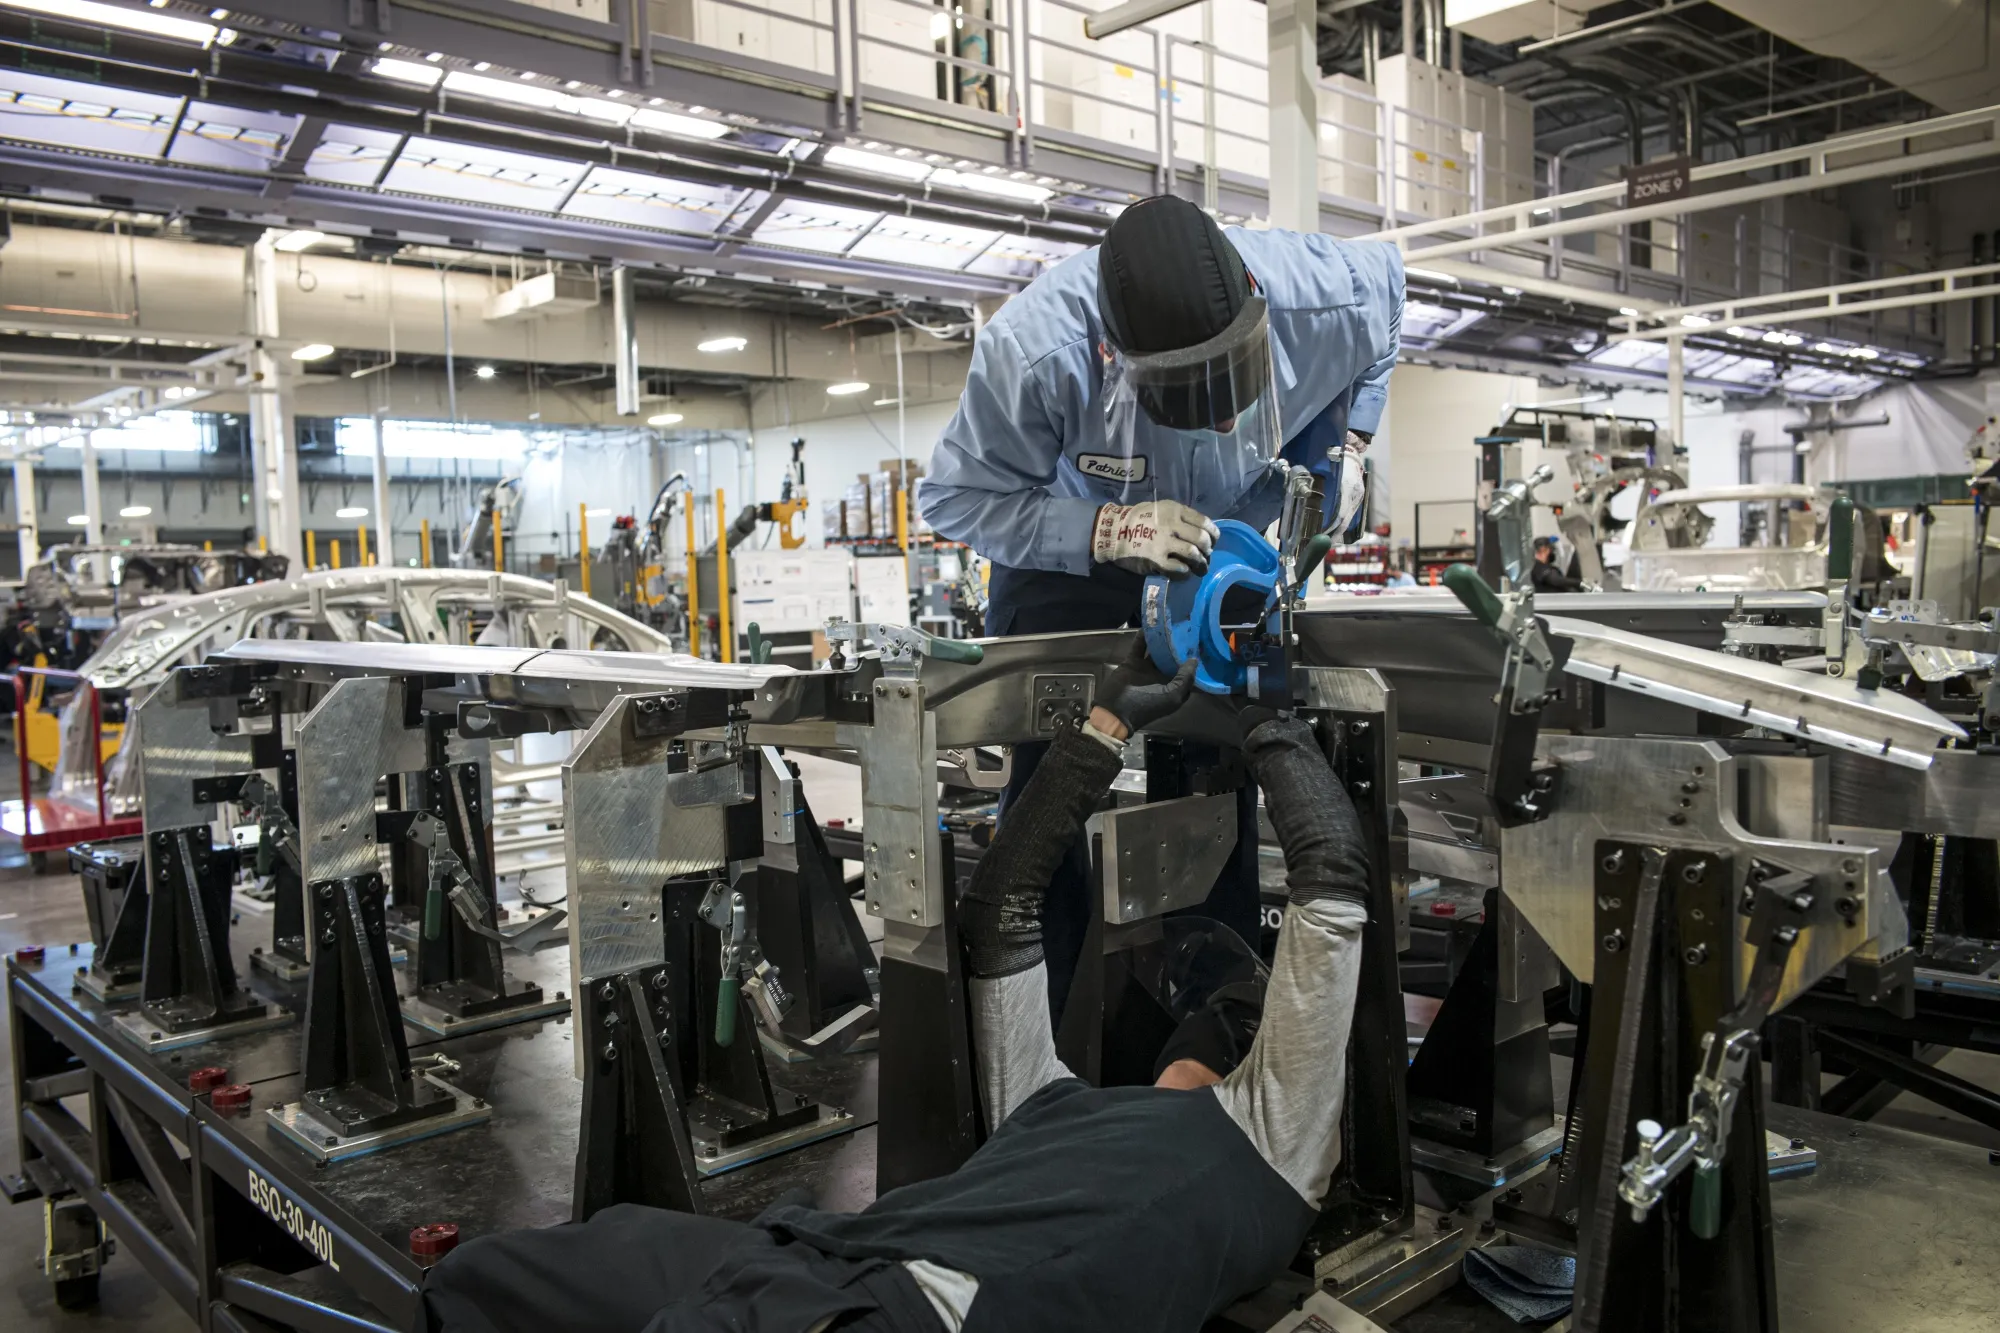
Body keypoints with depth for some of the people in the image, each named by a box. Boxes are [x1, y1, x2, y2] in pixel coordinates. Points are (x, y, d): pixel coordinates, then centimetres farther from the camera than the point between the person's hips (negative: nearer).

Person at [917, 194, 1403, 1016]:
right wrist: (1107, 531, -42)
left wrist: (1345, 445, -14)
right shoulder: (1032, 353, -41)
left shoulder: (1329, 297, -32)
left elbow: (1386, 279, -4)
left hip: (1221, 541, 3)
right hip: (1070, 545, -2)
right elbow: (957, 500, -26)